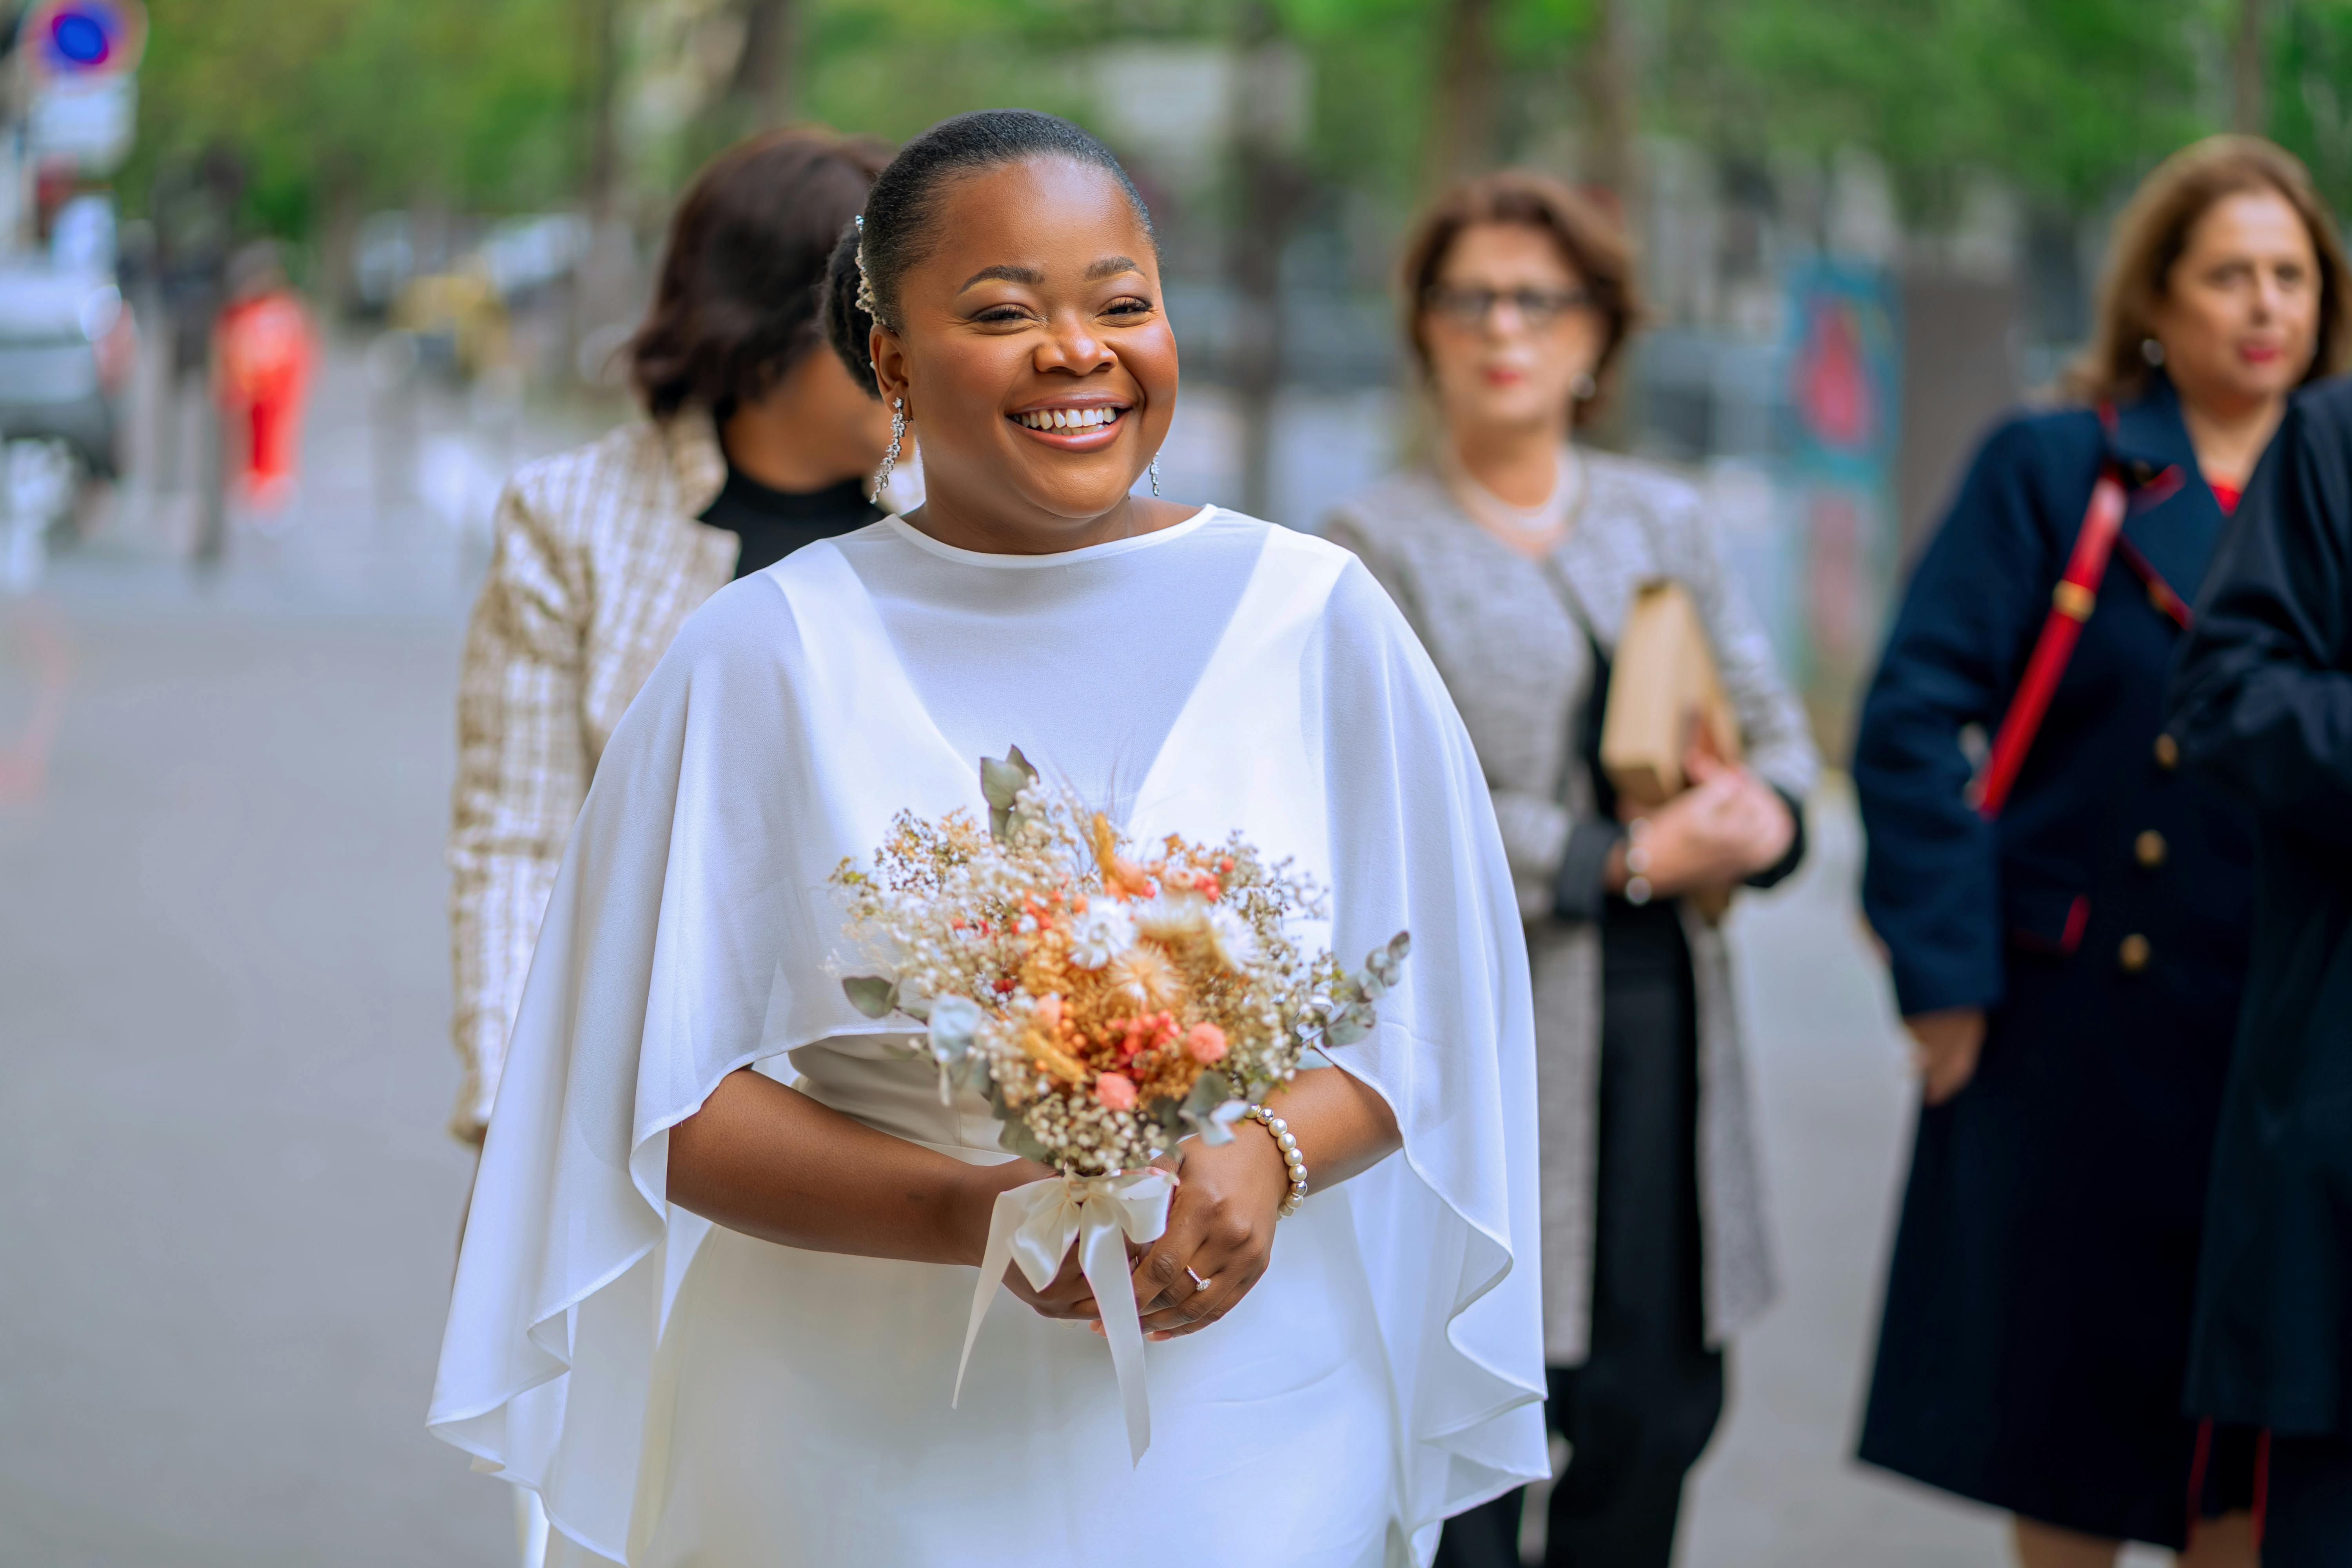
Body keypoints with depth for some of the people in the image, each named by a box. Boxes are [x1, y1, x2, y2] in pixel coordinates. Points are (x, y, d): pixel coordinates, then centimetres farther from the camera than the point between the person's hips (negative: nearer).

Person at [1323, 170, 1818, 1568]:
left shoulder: (1666, 520, 15)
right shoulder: (1380, 544, 0)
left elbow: (1771, 719, 16)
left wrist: (1764, 814, -9)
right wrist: (1629, 861, -13)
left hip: (1666, 1016, 5)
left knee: (1659, 1401, 5)